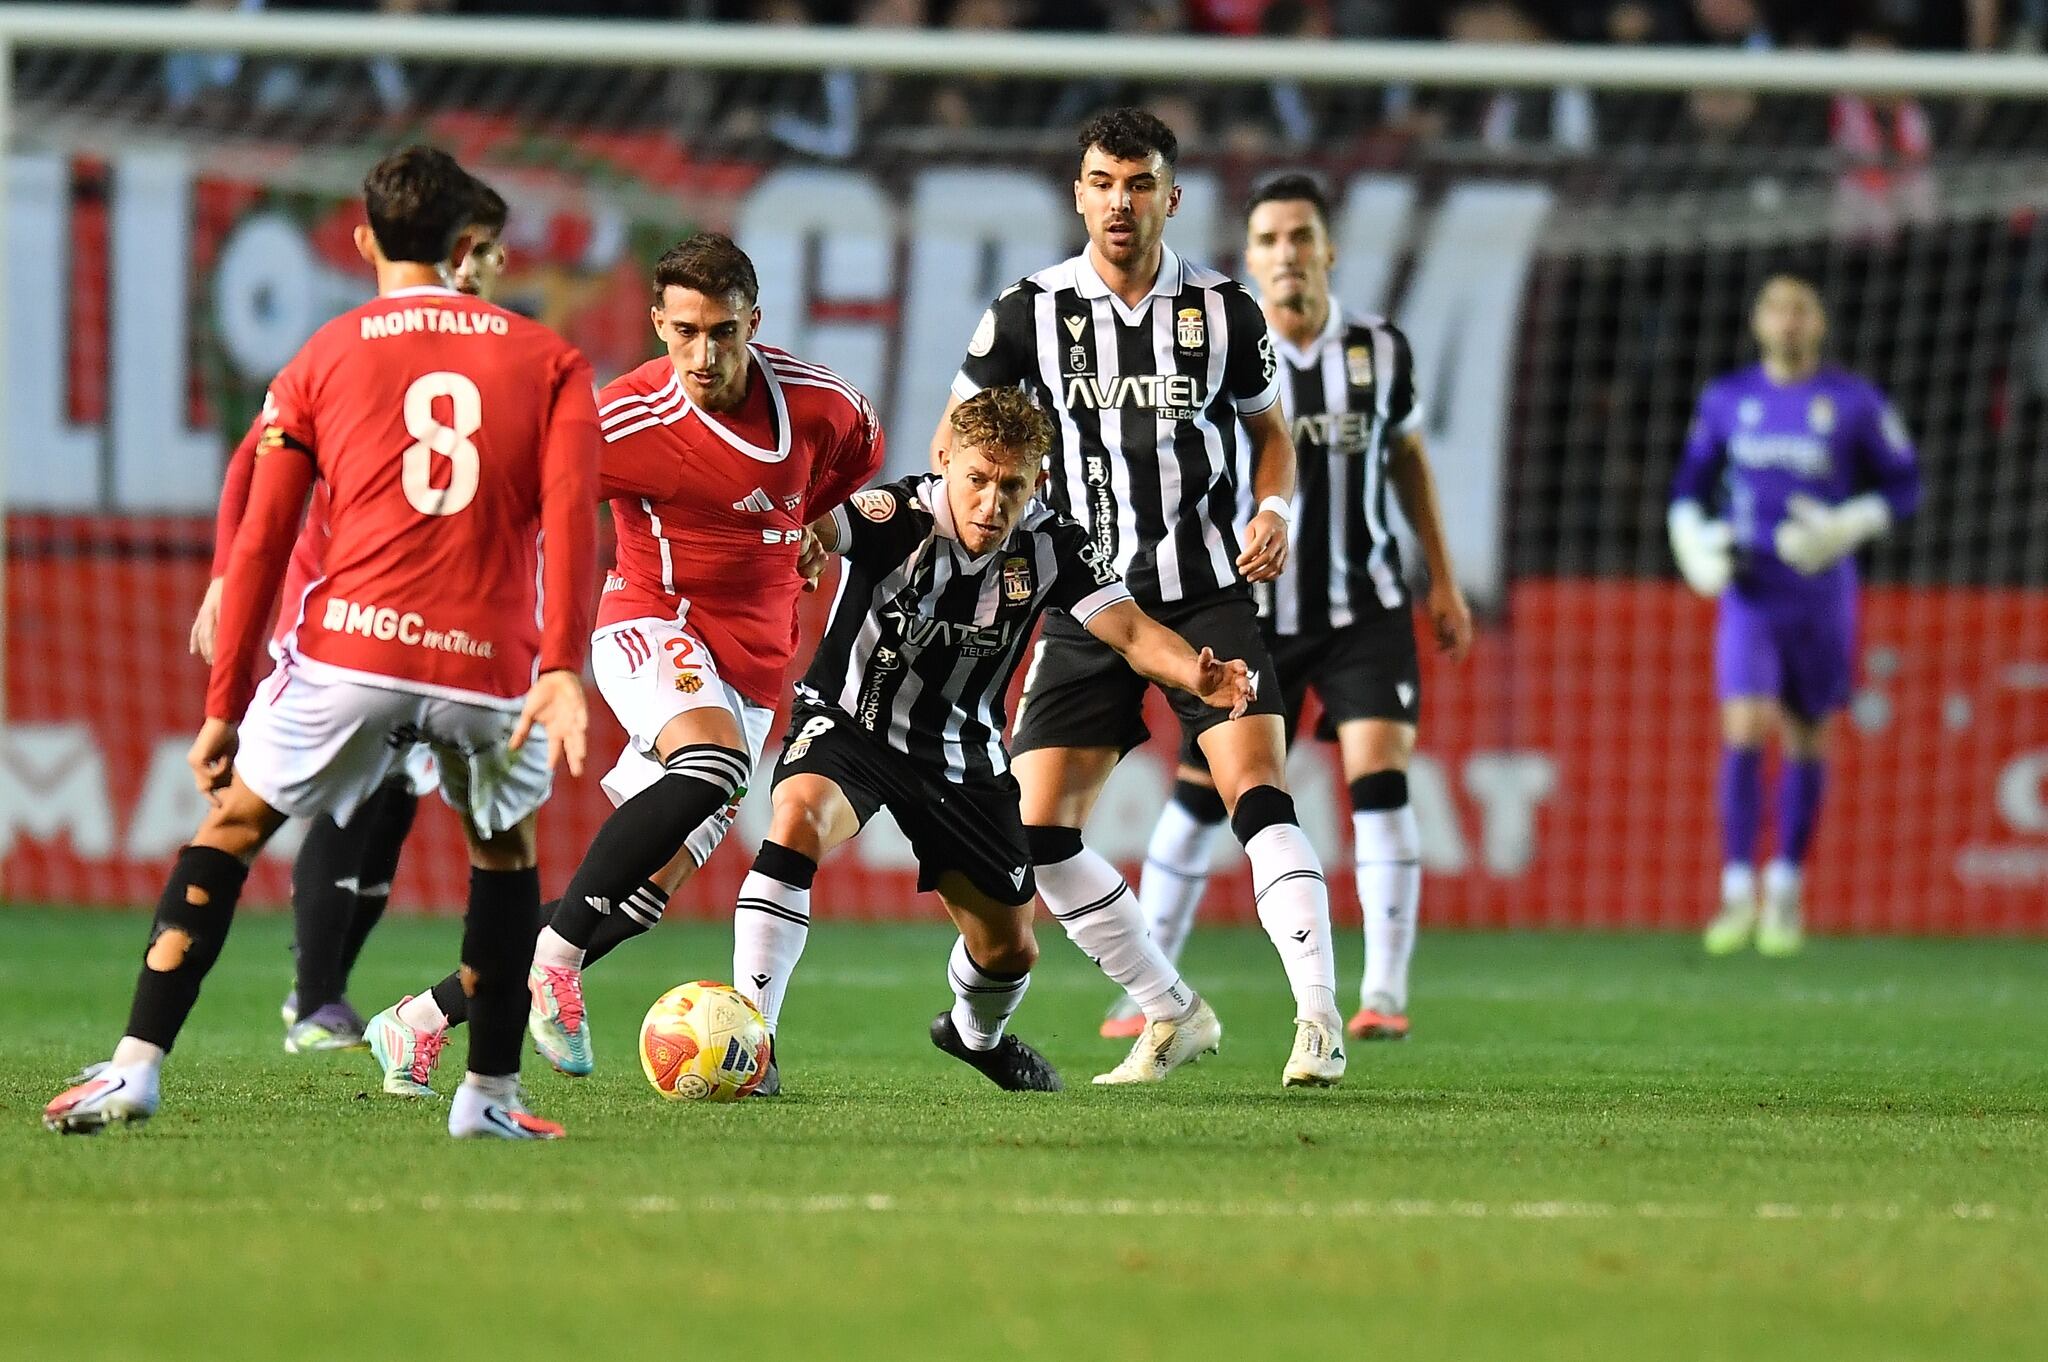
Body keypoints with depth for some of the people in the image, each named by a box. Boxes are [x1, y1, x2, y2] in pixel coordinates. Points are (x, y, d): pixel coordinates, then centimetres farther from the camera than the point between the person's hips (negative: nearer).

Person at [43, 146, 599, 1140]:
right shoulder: (548, 360, 13)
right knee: (505, 850, 26)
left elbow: (260, 546, 10)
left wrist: (224, 707, 13)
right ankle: (491, 1095, 23)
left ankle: (136, 1067, 0)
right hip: (492, 665, 1)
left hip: (351, 648, -1)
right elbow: (571, 514, -3)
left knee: (230, 827, 12)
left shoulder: (322, 361, 13)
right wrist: (562, 669, -11)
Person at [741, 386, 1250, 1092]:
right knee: (800, 816, -37)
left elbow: (1128, 630, -22)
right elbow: (811, 528, -42)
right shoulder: (901, 517, -26)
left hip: (962, 753, 4)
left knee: (1008, 950, 12)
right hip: (849, 721, -4)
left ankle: (977, 1033, 51)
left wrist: (1196, 677, -42)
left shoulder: (1050, 546, -15)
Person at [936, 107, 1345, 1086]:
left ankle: (1319, 1017, -22)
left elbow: (1268, 427, 15)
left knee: (1258, 792, -20)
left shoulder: (1223, 311, 1)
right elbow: (960, 434, 10)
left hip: (1209, 592, -2)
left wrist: (1273, 509, -5)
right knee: (1036, 832, -3)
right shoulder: (1029, 312, 0)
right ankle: (1172, 1015, 12)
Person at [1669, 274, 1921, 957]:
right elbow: (1690, 486, 15)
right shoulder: (1726, 400, 4)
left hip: (1821, 594, 0)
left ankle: (1786, 897, 21)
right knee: (1743, 735, -14)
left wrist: (1842, 530, -14)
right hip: (1748, 598, 0)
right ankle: (1738, 894, -11)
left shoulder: (1855, 402, -2)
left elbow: (1904, 485, 2)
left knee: (1805, 742, 8)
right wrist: (1695, 544, -5)